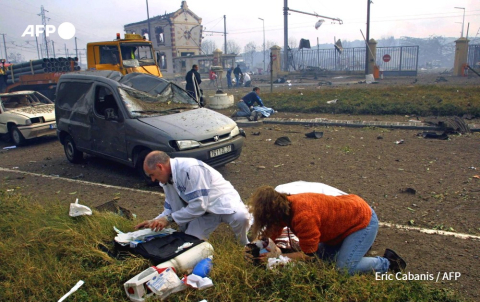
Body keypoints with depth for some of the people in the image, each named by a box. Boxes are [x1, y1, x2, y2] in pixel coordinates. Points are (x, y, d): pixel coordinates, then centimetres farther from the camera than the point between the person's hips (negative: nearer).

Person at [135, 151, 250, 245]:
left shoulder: (190, 168, -27)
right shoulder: (167, 178, 2)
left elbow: (198, 205, -28)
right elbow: (172, 208, 12)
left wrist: (169, 218, -21)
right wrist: (155, 221, -3)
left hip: (221, 200, -7)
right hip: (202, 211, 7)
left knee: (239, 217, -37)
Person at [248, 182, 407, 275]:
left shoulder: (303, 216, -35)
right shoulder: (285, 204, -11)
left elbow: (308, 255, -24)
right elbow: (272, 232, 0)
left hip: (363, 220, -8)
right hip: (349, 211, 8)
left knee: (344, 268, -13)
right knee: (322, 255, 5)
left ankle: (387, 263, 7)